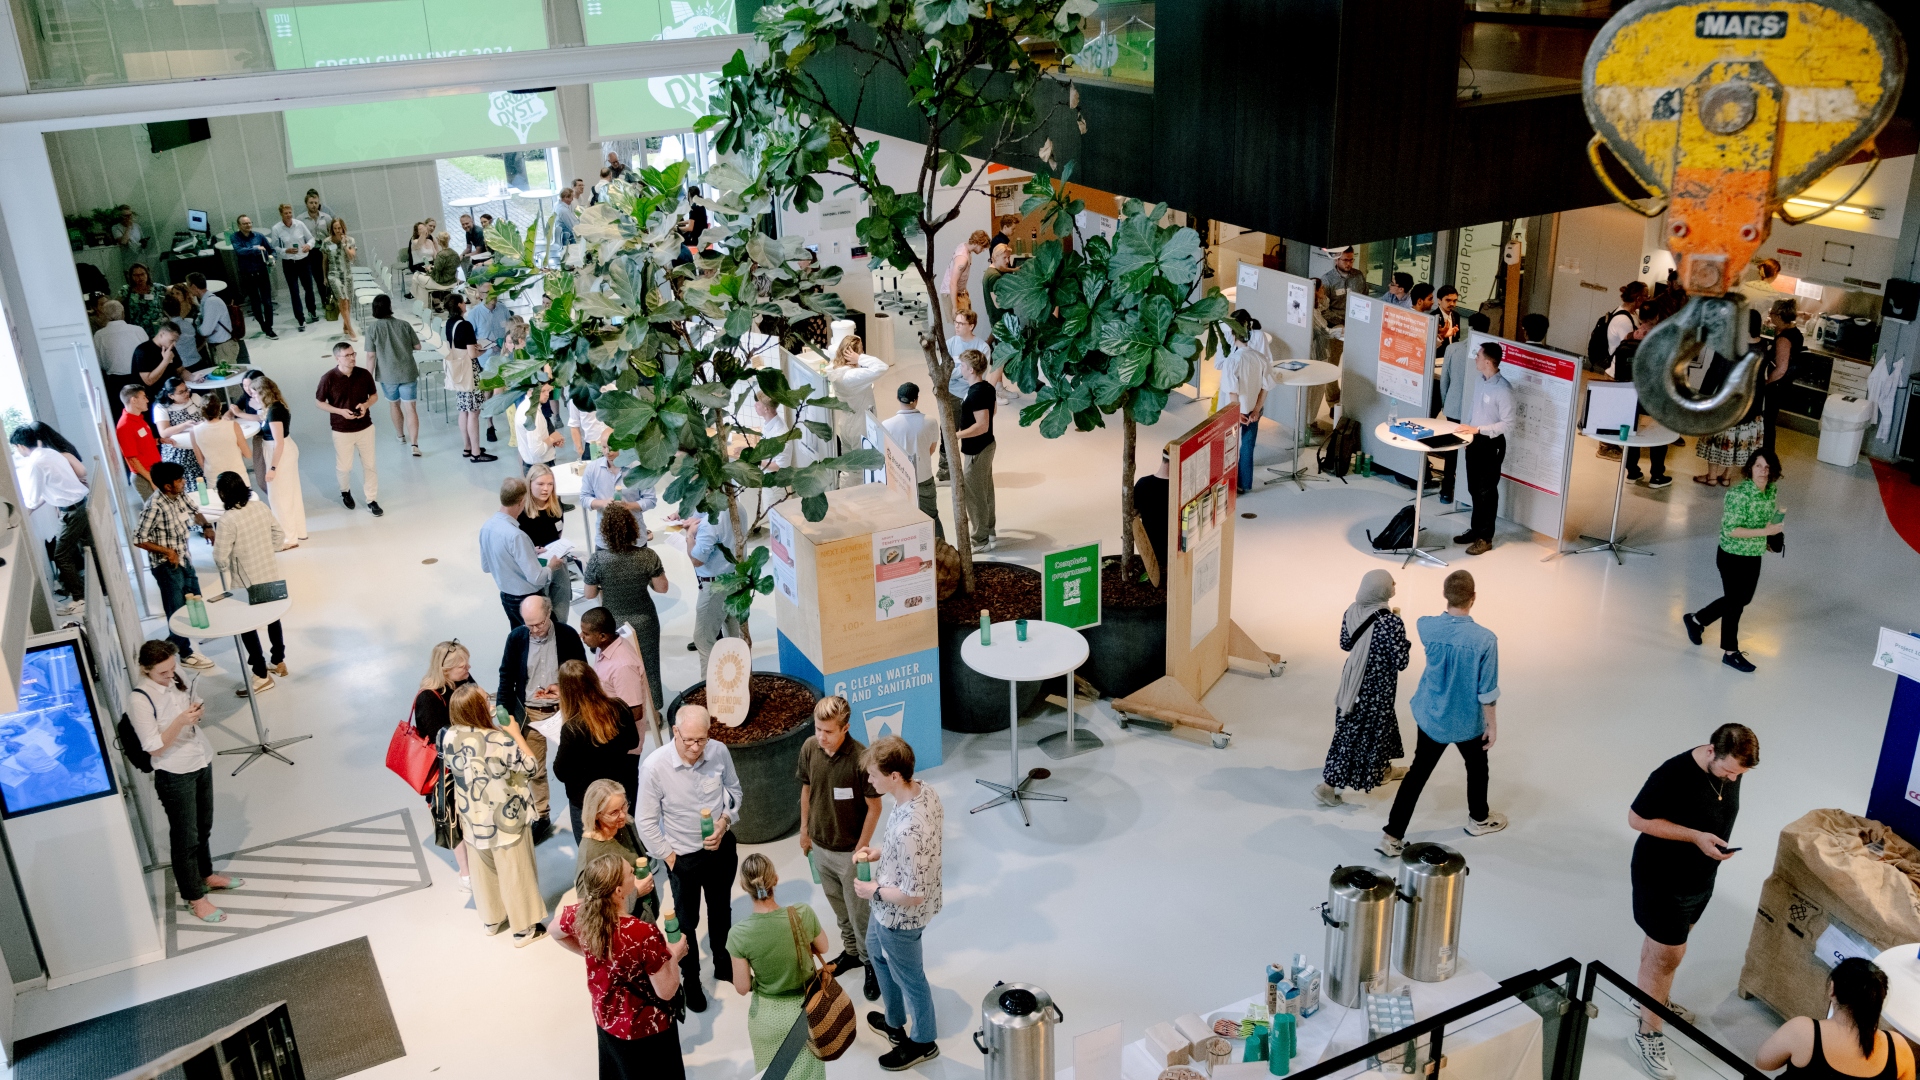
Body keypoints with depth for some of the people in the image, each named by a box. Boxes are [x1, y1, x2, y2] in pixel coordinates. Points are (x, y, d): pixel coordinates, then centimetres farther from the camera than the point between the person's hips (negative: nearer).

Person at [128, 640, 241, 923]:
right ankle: (195, 898, 22)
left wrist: (197, 712, -8)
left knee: (203, 827, 22)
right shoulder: (139, 700, -21)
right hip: (175, 776, -6)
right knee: (185, 837, 8)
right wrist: (181, 722, -30)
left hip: (202, 762, 7)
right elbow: (155, 748, -19)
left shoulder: (176, 680, -1)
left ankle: (206, 875, 43)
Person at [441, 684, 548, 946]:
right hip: (504, 818, -5)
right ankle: (524, 928, 25)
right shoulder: (499, 740, -28)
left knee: (483, 871, 24)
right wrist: (516, 733, -7)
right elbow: (531, 765, -15)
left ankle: (491, 919, 42)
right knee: (515, 873, 12)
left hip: (472, 819, 5)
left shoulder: (449, 738, -13)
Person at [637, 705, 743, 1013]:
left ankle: (724, 965, 51)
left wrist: (725, 821, -15)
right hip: (684, 857, -3)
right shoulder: (654, 766, -28)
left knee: (722, 910, 26)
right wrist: (669, 857, -10)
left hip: (722, 848, 3)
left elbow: (733, 789, 0)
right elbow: (646, 821, -16)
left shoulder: (719, 752, -20)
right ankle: (691, 980, 41)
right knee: (687, 921, 17)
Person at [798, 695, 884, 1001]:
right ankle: (851, 951, 45)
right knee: (838, 907, 24)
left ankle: (871, 963, 31)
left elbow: (874, 807, -17)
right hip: (820, 846, 5)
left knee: (858, 911, 10)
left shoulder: (861, 759, -28)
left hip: (849, 850, -5)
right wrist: (805, 829, 12)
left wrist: (860, 850, -13)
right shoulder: (810, 748, -12)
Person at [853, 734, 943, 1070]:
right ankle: (895, 1022, 55)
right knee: (877, 953, 32)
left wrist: (874, 891, -16)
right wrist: (878, 852, 1)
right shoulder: (925, 790, -14)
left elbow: (912, 896, -32)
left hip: (900, 916, -9)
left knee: (908, 978, 17)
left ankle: (922, 1042, 44)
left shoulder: (909, 829, -41)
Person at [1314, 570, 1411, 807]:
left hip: (1352, 679, 7)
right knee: (1360, 733, 6)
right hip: (1376, 687, -7)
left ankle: (1383, 770, 48)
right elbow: (1401, 663, -20)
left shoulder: (1353, 611, -7)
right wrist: (1404, 642, -4)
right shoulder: (1391, 623, -28)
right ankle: (1328, 785, 11)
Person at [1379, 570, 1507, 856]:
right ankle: (1479, 819, 49)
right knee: (1477, 767, 25)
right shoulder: (1485, 640, -27)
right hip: (1467, 722, -2)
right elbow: (1487, 692, -18)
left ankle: (1392, 835, 11)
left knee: (1418, 772, 13)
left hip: (1430, 716, 3)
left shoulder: (1426, 627, -17)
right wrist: (1492, 724, -4)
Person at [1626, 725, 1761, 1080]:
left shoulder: (1731, 771, -9)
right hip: (1662, 880, -7)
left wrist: (1720, 844, -2)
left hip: (1701, 878, 7)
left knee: (1660, 942, 26)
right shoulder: (1672, 776, -32)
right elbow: (1637, 818, -23)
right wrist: (1694, 836, -28)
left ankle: (1653, 997, 48)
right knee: (1669, 954, 1)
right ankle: (1646, 1034, 17)